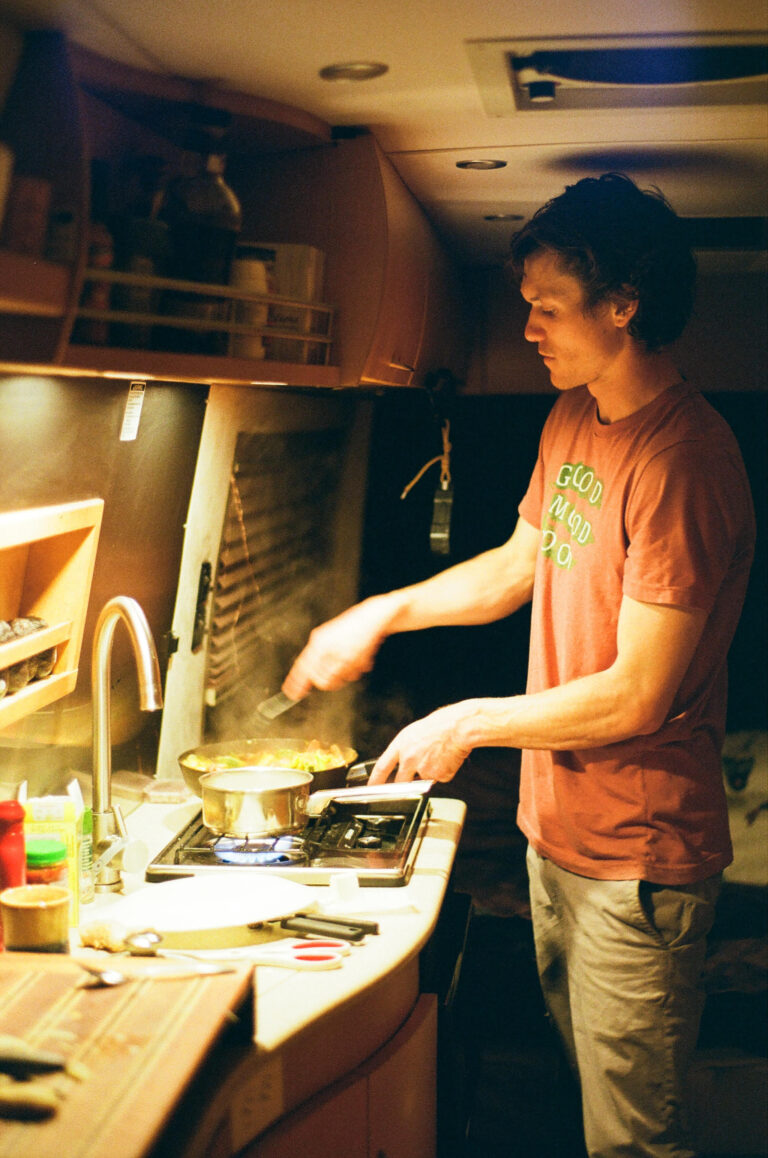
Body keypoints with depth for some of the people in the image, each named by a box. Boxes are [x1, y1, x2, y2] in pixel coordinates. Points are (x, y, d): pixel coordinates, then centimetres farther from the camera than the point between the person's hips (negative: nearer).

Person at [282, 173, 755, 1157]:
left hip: (637, 859, -8)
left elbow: (639, 697, -24)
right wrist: (384, 612, 8)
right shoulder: (571, 419, 6)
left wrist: (467, 725, -13)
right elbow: (519, 565, 19)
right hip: (556, 825, 9)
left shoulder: (683, 459, -24)